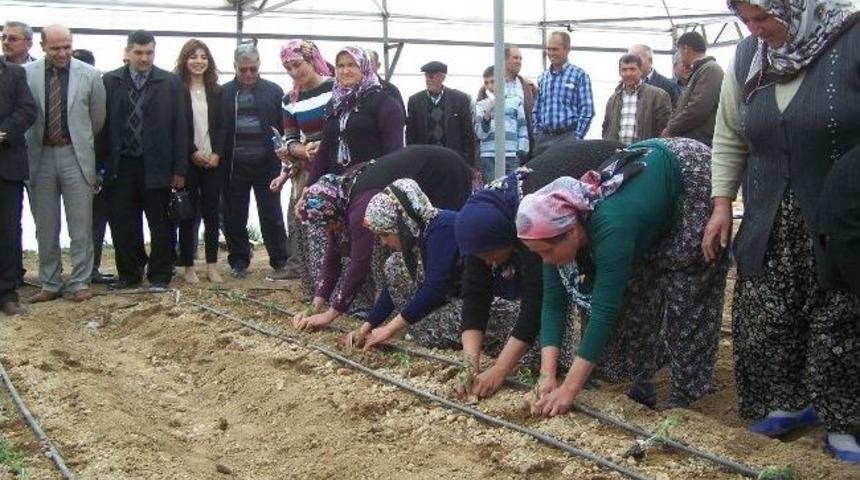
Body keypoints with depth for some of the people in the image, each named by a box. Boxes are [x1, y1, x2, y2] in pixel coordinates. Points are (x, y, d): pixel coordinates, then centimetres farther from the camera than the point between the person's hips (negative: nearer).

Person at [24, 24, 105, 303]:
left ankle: (80, 282, 12)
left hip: (75, 155, -1)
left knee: (81, 225, 2)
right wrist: (31, 143, 7)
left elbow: (98, 117, 8)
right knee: (45, 227, 9)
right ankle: (50, 284, 19)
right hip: (40, 156, 1)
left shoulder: (89, 75, -2)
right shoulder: (27, 74, -2)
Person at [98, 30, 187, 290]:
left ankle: (160, 275, 16)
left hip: (156, 166, -1)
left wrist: (179, 169, -5)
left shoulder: (170, 82, 2)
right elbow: (102, 125, 5)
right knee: (122, 224, 6)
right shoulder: (110, 81, 5)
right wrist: (99, 166, 0)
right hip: (120, 166, 1)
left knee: (160, 225, 5)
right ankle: (129, 273, 19)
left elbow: (179, 127, 0)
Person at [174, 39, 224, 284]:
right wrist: (193, 153, -11)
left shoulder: (216, 91, 10)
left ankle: (212, 265, 10)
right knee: (188, 213, 1)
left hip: (213, 160, 3)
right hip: (188, 161, -3)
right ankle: (188, 266, 8)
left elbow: (222, 126, 7)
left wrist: (217, 153, -6)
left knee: (212, 212, 5)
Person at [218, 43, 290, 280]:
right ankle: (239, 262, 19)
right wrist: (219, 156, -2)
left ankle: (280, 263, 9)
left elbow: (285, 125, 5)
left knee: (271, 215, 2)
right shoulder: (224, 92, 5)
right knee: (235, 217, 8)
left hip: (266, 164, -1)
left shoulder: (273, 91, 4)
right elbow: (218, 127, 6)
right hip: (235, 165, 1)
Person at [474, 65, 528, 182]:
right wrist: (488, 113, -13)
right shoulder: (481, 105, 9)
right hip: (489, 157, 0)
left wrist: (522, 153, 3)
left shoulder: (516, 101, 9)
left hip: (513, 156, 0)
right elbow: (480, 134, 0)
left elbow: (522, 129, 10)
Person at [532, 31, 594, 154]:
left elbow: (587, 111, -6)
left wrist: (576, 138, -12)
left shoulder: (579, 75, -2)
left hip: (567, 138, -5)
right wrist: (536, 134, 7)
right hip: (543, 138, 5)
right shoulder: (542, 78, 14)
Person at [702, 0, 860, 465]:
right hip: (770, 224, 5)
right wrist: (722, 204, 6)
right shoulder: (747, 57, 4)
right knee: (763, 319, 5)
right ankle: (788, 402, 24)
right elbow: (729, 138, 12)